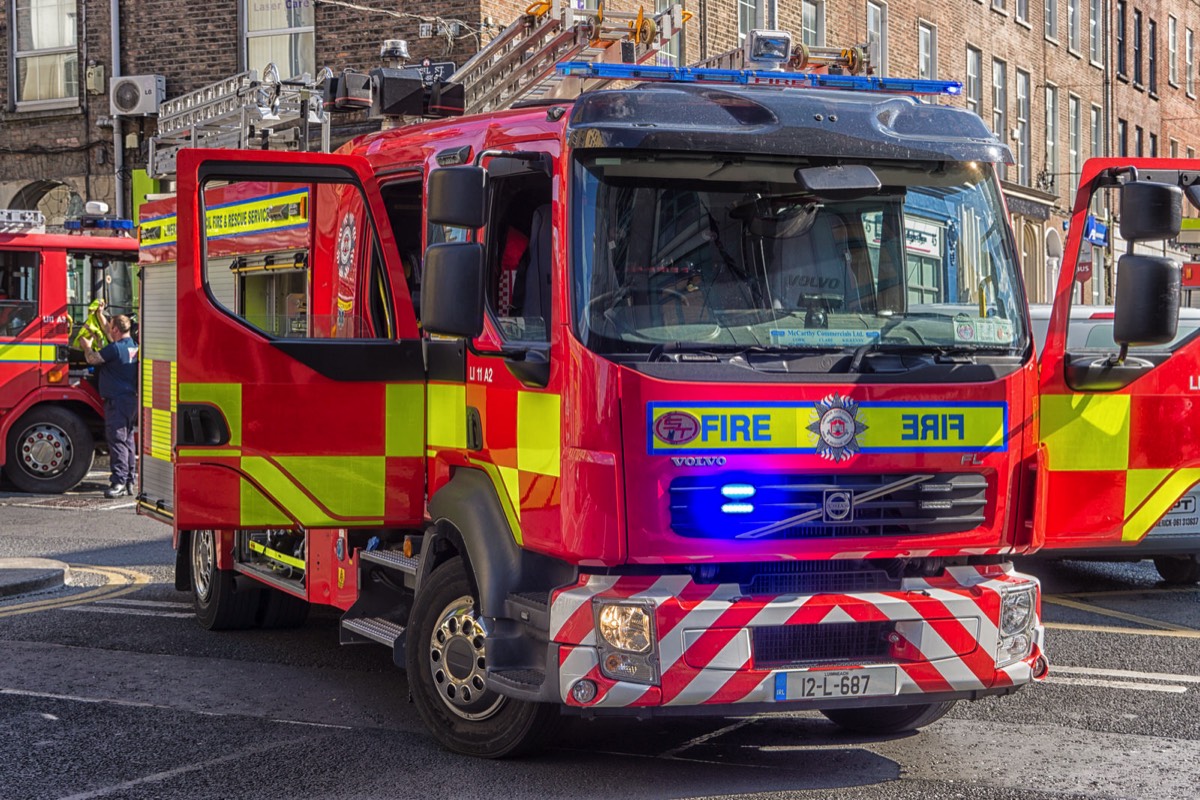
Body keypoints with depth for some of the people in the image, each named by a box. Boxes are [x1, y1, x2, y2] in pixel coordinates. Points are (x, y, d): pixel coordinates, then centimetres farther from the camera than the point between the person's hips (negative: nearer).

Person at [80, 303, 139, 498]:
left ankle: (119, 482, -17)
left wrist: (87, 346, 15)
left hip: (117, 401, -10)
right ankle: (129, 482, 17)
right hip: (131, 399, 10)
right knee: (127, 440, 13)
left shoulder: (116, 349, -16)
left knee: (117, 440, -12)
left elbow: (92, 359, -6)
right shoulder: (133, 347, 12)